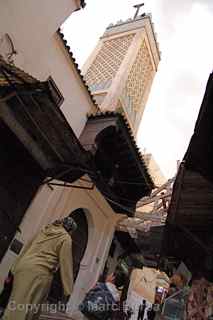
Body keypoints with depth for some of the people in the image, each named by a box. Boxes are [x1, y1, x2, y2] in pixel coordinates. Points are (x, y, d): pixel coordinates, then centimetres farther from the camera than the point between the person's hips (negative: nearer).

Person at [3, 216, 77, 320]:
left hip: (22, 267, 6)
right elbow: (66, 264, -3)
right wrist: (68, 289, 2)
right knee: (24, 311, 3)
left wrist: (14, 269, 25)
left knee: (15, 304, 16)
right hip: (39, 273, -6)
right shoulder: (66, 238, 1)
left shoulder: (45, 229, 19)